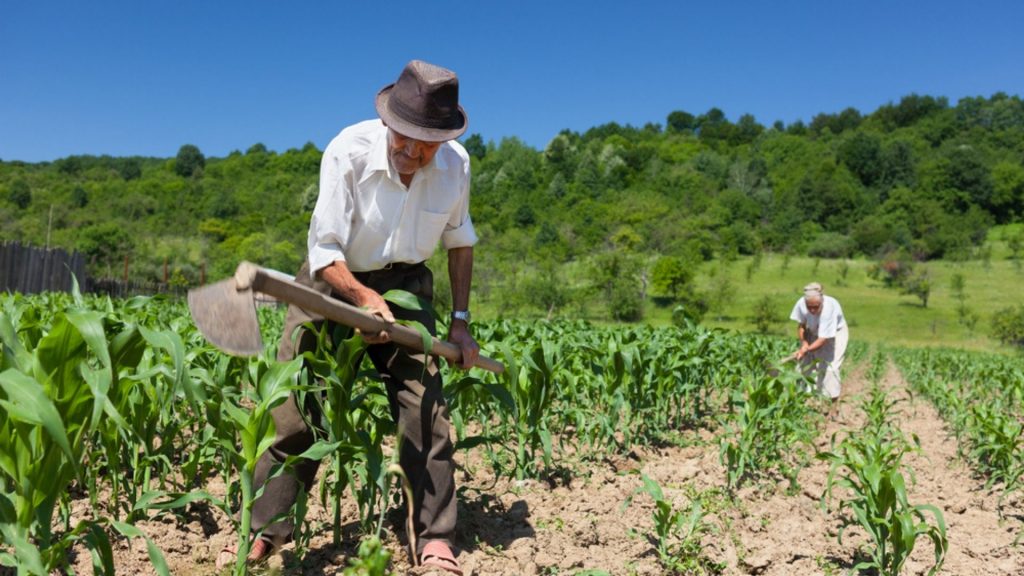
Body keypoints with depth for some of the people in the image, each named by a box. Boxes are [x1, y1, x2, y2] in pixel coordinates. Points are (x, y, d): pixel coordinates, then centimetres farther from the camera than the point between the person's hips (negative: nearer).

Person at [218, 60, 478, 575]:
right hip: (335, 281, -1)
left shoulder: (455, 164, -12)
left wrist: (460, 320, 3)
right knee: (294, 403, -7)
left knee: (424, 405, -9)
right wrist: (365, 299, -39)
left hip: (403, 283, 2)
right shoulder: (349, 151, -23)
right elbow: (324, 251, -21)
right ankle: (264, 531, 9)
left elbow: (459, 239, 6)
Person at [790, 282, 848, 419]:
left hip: (835, 333, -4)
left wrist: (806, 350, -41)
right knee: (805, 364, -2)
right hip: (813, 333, 4)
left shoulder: (829, 308, -39)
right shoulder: (801, 304, -28)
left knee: (830, 366, -15)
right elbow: (801, 326, -9)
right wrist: (804, 343, -23)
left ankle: (834, 405, -3)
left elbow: (823, 339, -34)